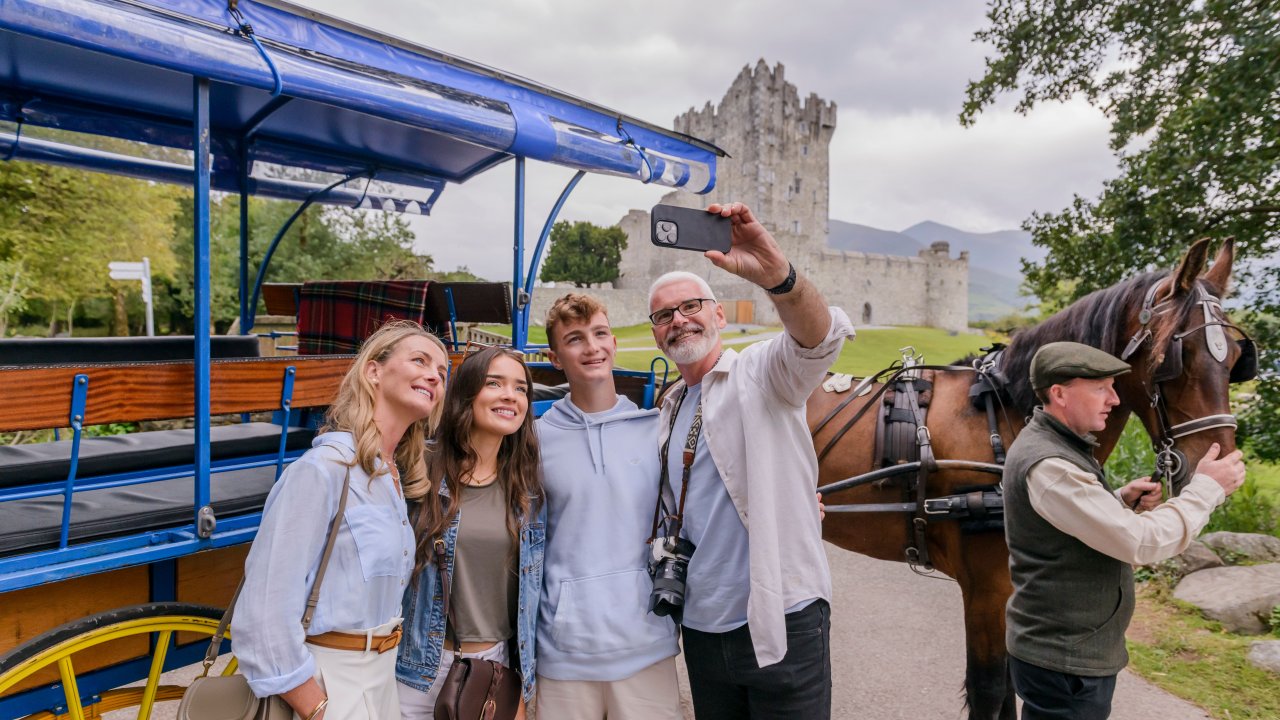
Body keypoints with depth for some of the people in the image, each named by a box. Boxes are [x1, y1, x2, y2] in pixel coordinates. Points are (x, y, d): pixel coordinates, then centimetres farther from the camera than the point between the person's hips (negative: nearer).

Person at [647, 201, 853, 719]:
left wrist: (776, 276, -48)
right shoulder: (669, 412, 13)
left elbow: (818, 338, -30)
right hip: (702, 629, 6)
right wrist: (663, 562, 6)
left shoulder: (761, 373, -7)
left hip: (782, 623, -6)